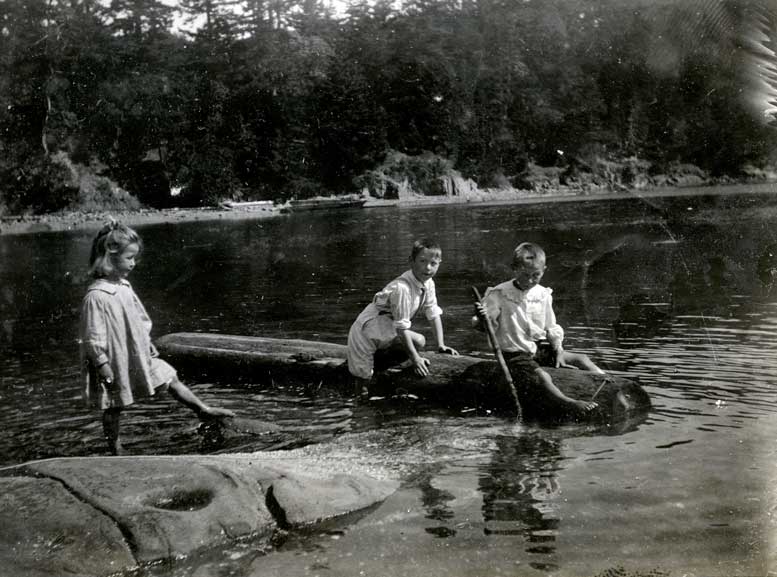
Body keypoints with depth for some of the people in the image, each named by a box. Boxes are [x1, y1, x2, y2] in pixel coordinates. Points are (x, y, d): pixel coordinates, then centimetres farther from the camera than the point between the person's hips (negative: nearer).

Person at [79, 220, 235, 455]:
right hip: (116, 363, -7)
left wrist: (148, 345, 17)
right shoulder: (96, 296, -23)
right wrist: (105, 371, -20)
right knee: (113, 409, 9)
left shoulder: (124, 286, 3)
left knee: (171, 380, 10)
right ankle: (115, 450, 23)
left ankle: (204, 410, 20)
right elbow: (94, 339, -21)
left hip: (140, 356, 7)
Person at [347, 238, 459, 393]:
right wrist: (415, 359, -27)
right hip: (365, 333, -8)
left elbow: (434, 314, 4)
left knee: (420, 341, -9)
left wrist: (441, 345, -3)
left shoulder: (428, 284, -5)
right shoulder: (401, 288, -32)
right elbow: (402, 327, -29)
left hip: (388, 334, 8)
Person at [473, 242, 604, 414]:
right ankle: (569, 402, -48)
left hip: (541, 348, 6)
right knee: (541, 375, -32)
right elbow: (484, 325, -15)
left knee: (581, 359, -6)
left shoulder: (543, 294, 4)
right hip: (516, 354, -6)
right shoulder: (499, 294, -12)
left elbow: (552, 329, 12)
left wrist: (558, 351, -1)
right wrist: (480, 318, -38)